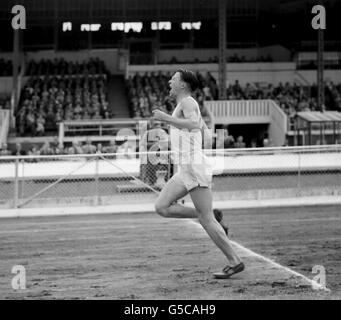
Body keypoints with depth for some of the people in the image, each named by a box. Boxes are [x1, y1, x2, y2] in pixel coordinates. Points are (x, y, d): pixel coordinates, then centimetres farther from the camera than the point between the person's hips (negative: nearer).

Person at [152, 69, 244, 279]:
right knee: (162, 207, 5)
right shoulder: (187, 105, 21)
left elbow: (194, 124, -29)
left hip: (194, 167, -10)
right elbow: (206, 132, 29)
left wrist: (167, 118, -26)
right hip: (186, 169, 10)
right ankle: (209, 215, 7)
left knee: (206, 219, -8)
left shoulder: (187, 102, -8)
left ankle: (235, 262, -3)